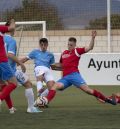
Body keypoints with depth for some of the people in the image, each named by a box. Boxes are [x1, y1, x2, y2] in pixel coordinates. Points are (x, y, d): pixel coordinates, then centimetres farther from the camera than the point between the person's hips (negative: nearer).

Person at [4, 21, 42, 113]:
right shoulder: (12, 40, -14)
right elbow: (10, 55, -26)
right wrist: (21, 64, -18)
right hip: (11, 69, -7)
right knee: (28, 84, 6)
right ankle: (31, 107, 4)